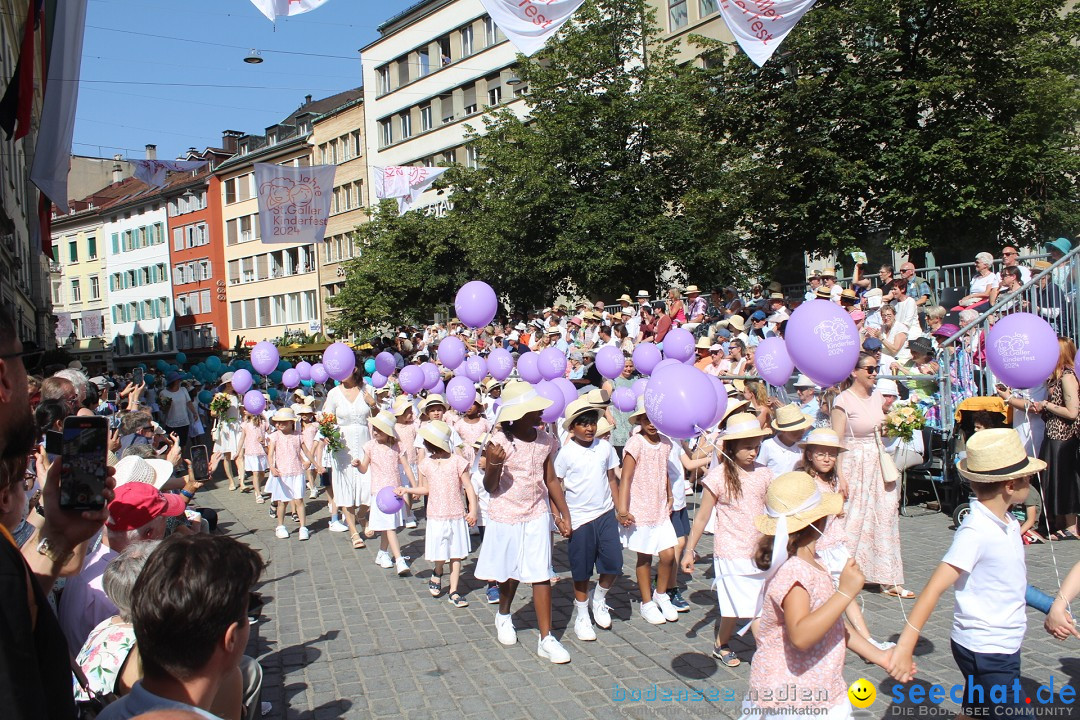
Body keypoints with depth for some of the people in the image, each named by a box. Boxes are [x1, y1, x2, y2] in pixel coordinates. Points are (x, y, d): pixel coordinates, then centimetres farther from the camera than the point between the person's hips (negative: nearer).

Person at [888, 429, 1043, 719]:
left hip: (1005, 648, 9)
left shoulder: (1009, 523, 2)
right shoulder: (975, 532, -24)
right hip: (984, 652, -9)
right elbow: (934, 588, -30)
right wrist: (905, 647, -34)